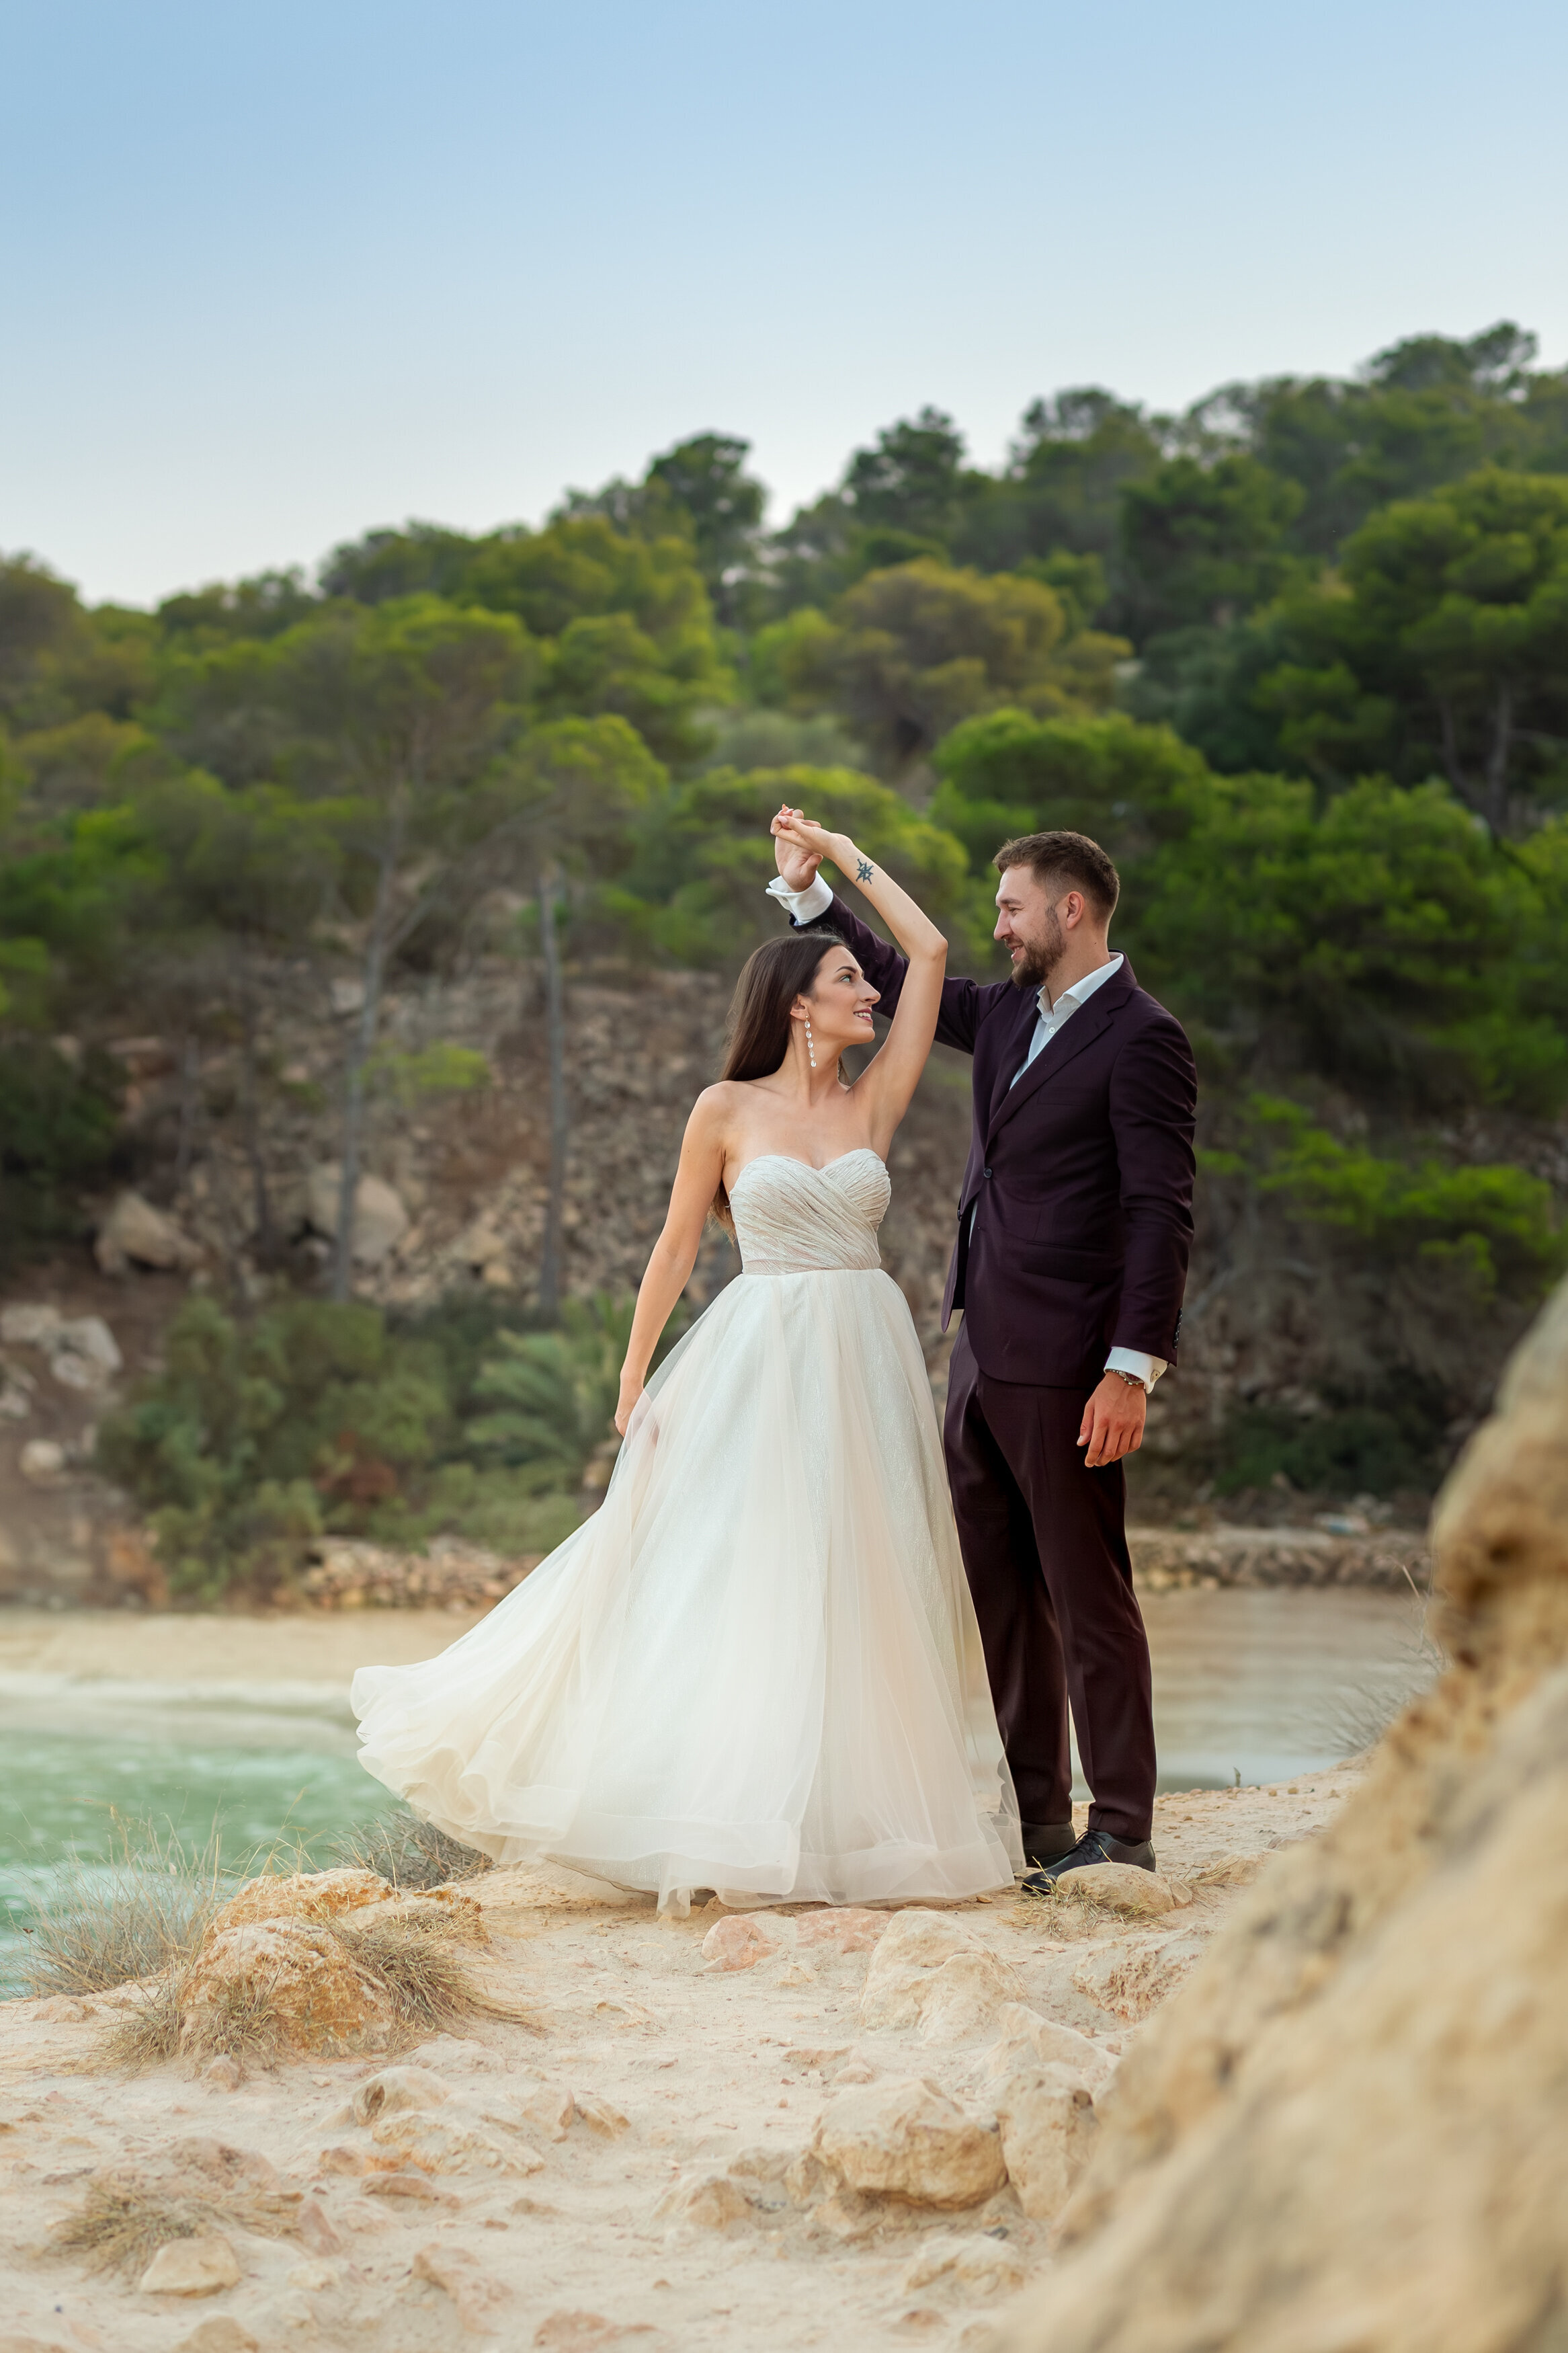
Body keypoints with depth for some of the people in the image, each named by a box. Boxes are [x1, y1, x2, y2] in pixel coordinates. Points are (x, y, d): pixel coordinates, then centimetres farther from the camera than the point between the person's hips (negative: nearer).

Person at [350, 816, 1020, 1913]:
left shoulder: (872, 1103, 7)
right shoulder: (727, 1110, 1)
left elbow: (931, 951, 6)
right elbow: (678, 1249, 5)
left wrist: (846, 856, 13)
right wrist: (636, 1383, 2)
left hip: (866, 1368, 3)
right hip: (760, 1364, -3)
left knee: (864, 1593, 3)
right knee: (737, 1584, -5)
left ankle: (860, 1810, 8)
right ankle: (730, 1830, -2)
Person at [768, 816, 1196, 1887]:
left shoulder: (1141, 1038, -11)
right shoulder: (1011, 1014, 13)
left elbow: (1161, 1214, -15)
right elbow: (896, 982, 30)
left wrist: (1133, 1367, -21)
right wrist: (812, 889, 21)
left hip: (1065, 1365, -9)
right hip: (984, 1354, 9)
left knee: (1087, 1593, -3)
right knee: (999, 1591, 12)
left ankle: (1121, 1831, 4)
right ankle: (1036, 1817, 20)